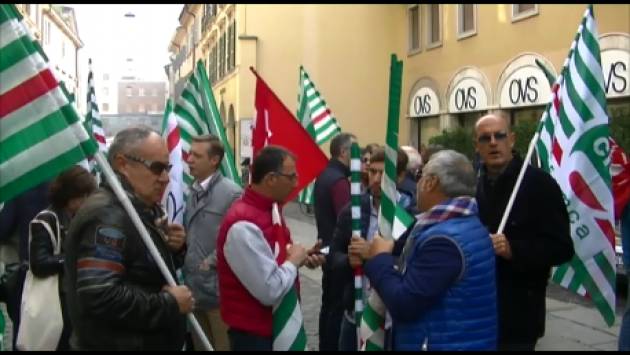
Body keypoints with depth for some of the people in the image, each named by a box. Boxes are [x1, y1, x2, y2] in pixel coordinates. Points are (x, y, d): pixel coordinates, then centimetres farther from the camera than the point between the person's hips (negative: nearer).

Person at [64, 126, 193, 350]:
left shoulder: (146, 209, 9)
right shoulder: (107, 216, -22)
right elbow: (99, 297, -31)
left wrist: (175, 249, -2)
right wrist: (170, 303, -23)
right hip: (117, 344, -10)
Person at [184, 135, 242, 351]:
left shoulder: (232, 193, -13)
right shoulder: (193, 192, 12)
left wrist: (210, 262, -14)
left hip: (218, 289, -7)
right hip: (193, 286, 8)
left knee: (224, 346, 5)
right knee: (200, 345, 18)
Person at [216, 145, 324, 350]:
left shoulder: (270, 210, 4)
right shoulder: (244, 227, -27)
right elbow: (270, 292, -29)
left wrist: (301, 257, 1)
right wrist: (294, 261, -14)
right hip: (254, 333, -9)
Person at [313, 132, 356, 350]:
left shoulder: (324, 175, 11)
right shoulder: (339, 180, -20)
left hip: (327, 248, 10)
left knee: (328, 303, 17)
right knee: (338, 306, -2)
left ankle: (324, 346, 25)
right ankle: (332, 347, 5)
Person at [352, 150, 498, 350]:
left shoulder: (444, 240, -25)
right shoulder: (467, 225, 8)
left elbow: (403, 306, -25)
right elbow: (415, 278, 12)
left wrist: (380, 259, -12)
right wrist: (376, 256, 3)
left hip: (446, 344, -9)